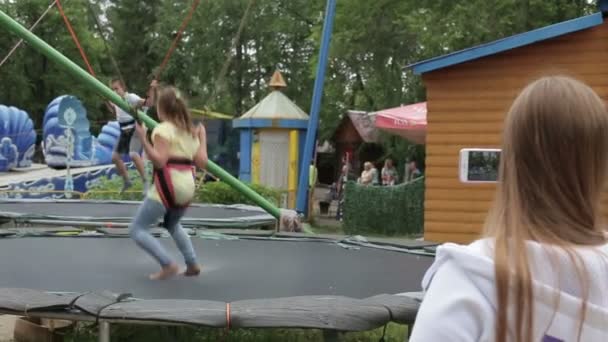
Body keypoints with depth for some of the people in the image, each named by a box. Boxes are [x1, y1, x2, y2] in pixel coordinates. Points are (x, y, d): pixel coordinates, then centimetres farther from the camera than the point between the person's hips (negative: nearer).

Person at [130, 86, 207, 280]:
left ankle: (168, 265, -9)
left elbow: (159, 161, -17)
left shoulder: (163, 129, -6)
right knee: (173, 225, 34)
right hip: (187, 187, 8)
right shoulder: (190, 131, 16)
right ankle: (192, 265, 24)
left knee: (137, 229, 1)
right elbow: (201, 163, 10)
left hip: (167, 187, -8)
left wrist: (143, 139, -19)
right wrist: (202, 137, 22)